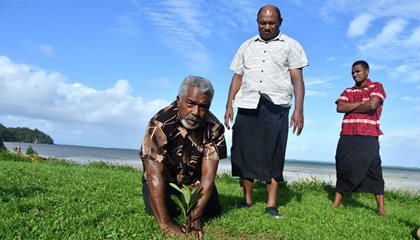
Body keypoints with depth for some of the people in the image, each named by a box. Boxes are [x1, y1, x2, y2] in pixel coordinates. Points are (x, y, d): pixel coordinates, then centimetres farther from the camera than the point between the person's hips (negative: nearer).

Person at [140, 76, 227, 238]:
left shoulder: (214, 129, -25)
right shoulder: (161, 123, -35)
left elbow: (208, 175, -26)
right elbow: (155, 173, -38)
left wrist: (195, 218, -35)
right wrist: (165, 223, -42)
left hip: (194, 178, 3)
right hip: (164, 179, -2)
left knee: (212, 211, -7)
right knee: (157, 211, -21)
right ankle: (172, 200, 15)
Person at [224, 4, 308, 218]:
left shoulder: (290, 46, 9)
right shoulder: (246, 46, 17)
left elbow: (297, 80, 1)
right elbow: (237, 78, 15)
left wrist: (299, 110, -9)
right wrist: (229, 105, 6)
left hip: (276, 106, -2)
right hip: (247, 104, 3)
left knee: (273, 155, -2)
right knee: (244, 152, 1)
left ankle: (271, 204, 4)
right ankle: (247, 199, 12)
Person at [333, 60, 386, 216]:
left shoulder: (377, 87, 7)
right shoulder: (348, 91, 19)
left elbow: (372, 105, -12)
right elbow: (339, 108, 2)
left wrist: (350, 107, 1)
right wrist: (361, 103, -5)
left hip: (369, 136, -4)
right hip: (347, 136, 4)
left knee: (373, 168, -4)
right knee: (343, 167, 2)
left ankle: (381, 208, 1)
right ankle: (337, 201, 6)